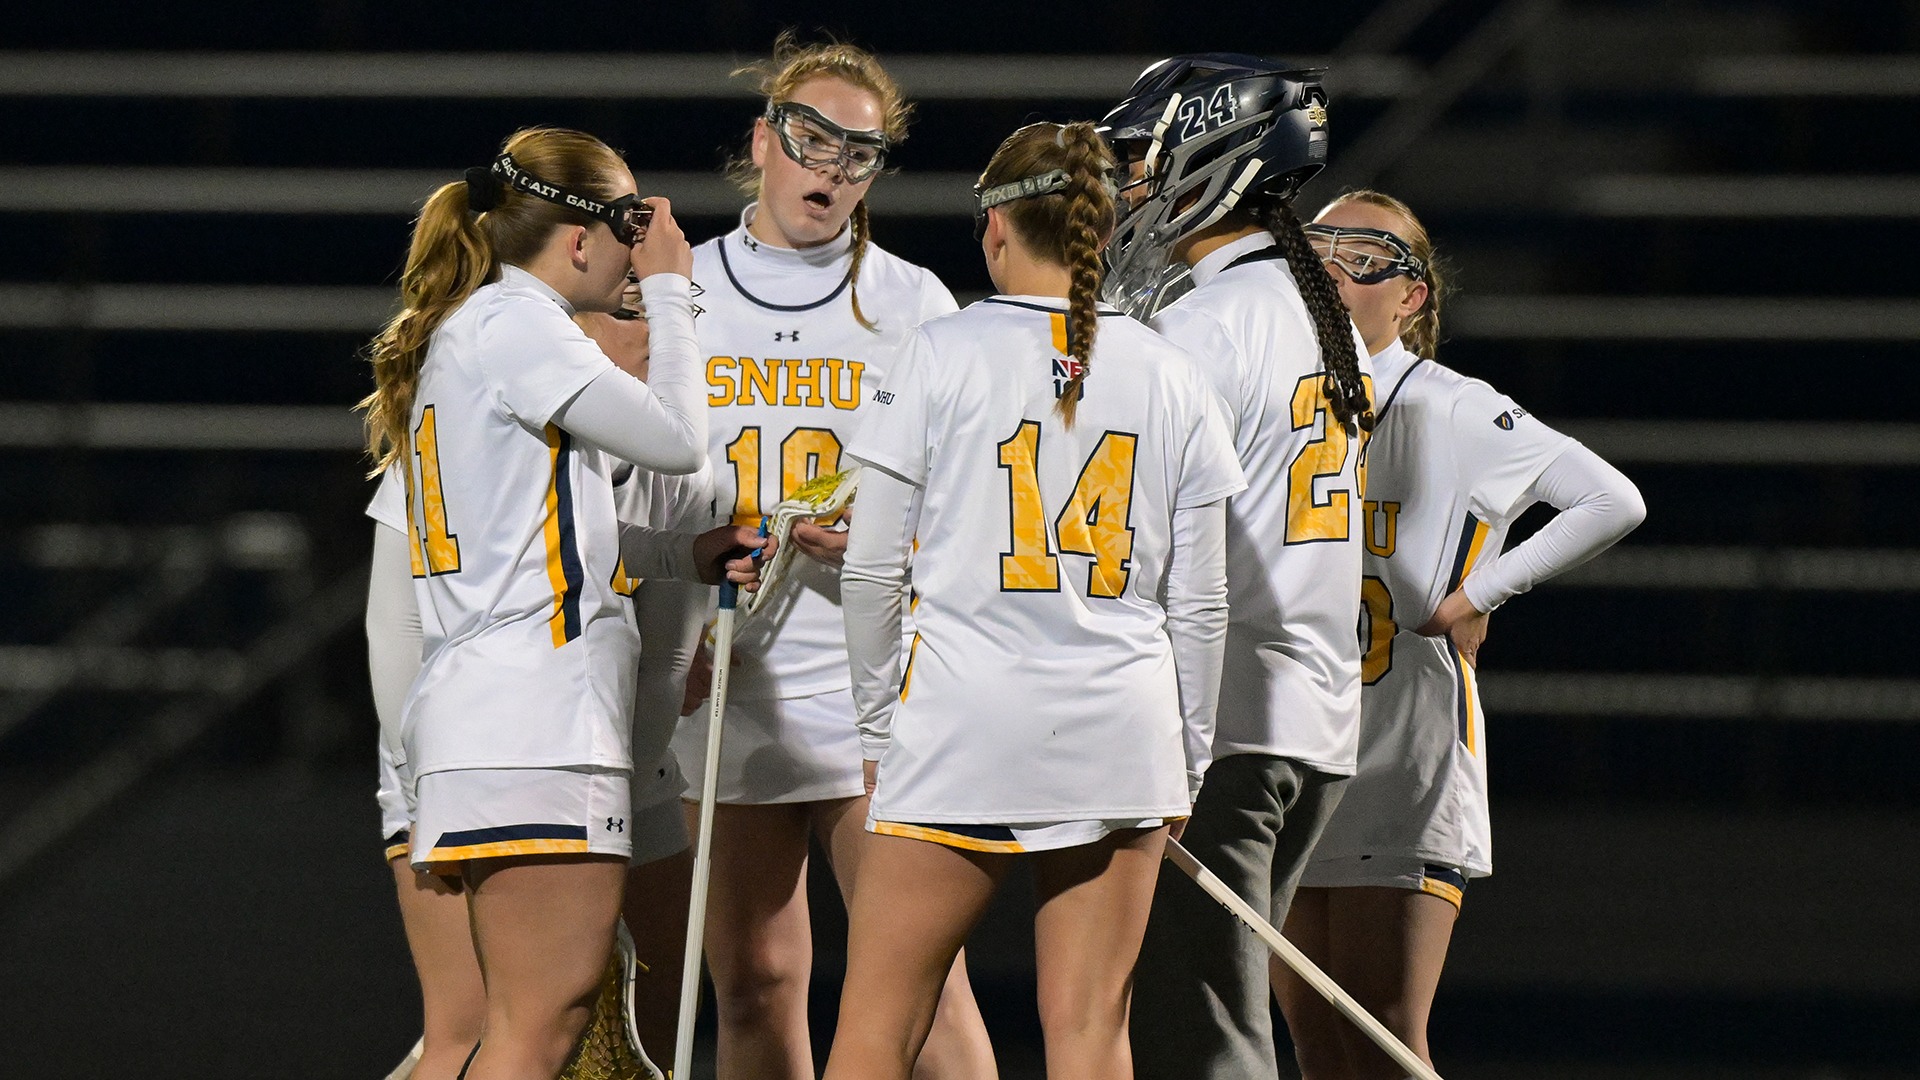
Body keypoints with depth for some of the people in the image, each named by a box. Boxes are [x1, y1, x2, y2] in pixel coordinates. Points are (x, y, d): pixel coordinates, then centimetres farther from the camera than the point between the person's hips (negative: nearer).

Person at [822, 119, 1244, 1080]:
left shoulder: (945, 354, -3)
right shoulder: (1169, 376, 6)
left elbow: (873, 569, -2)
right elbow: (1199, 600, 9)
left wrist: (878, 728, 10)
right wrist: (1186, 763, 17)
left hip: (962, 714, -3)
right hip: (1121, 730, 3)